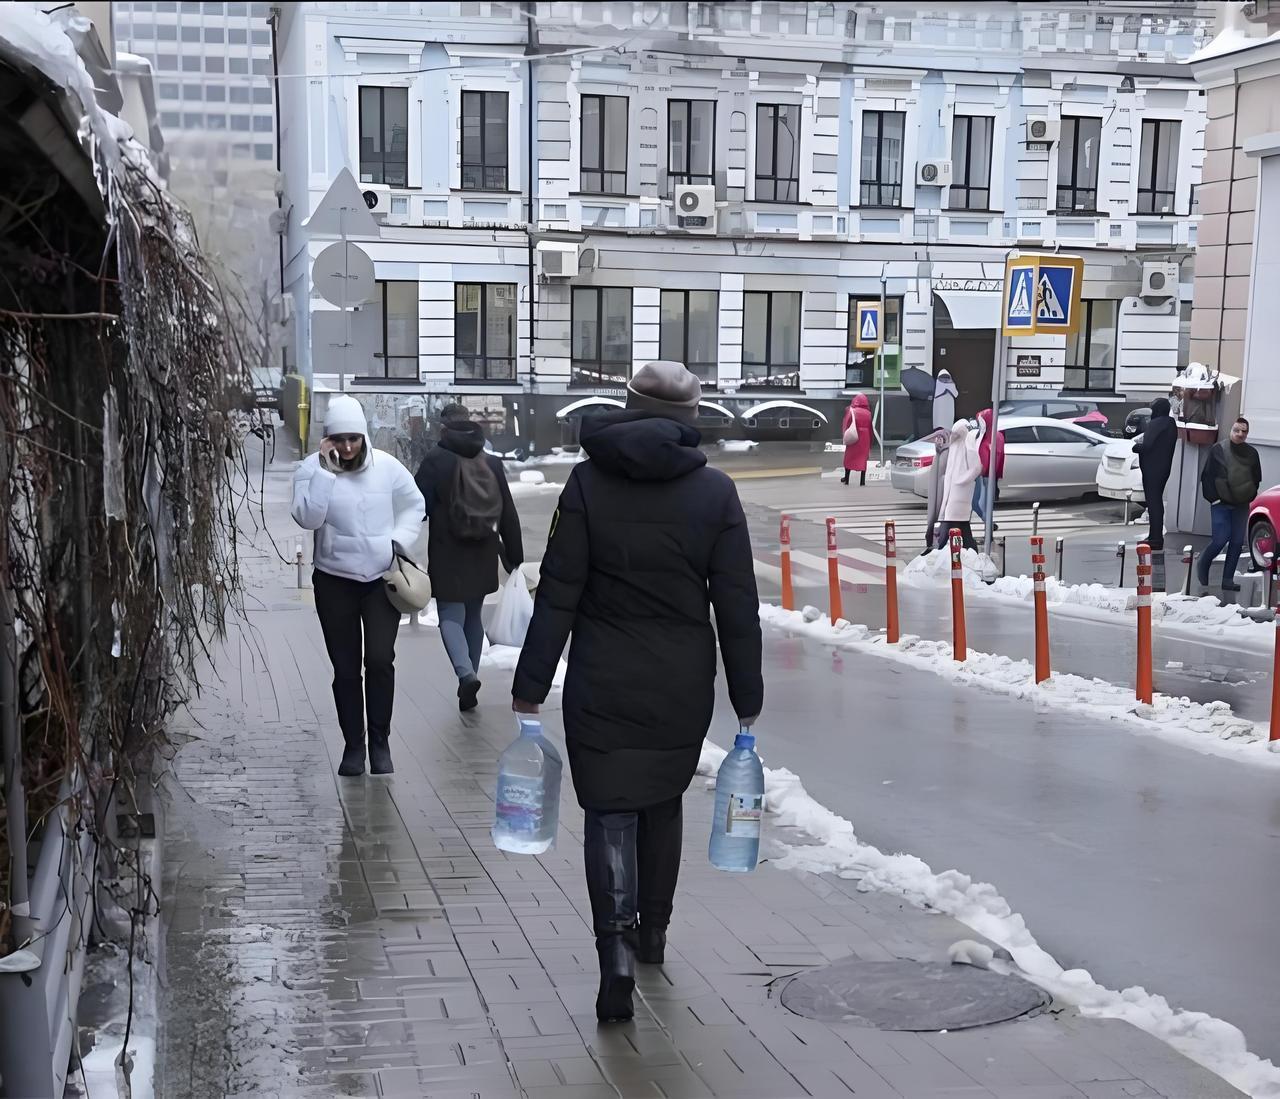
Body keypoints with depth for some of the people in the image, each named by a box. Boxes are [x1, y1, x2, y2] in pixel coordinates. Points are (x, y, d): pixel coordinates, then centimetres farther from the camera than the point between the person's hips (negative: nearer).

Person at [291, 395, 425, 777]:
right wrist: (325, 470, -22)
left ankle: (380, 742, 5)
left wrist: (400, 541, -4)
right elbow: (307, 518, -19)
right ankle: (353, 746, 17)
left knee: (380, 660, -10)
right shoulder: (312, 469, -5)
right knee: (345, 668, 5)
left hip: (383, 578, 0)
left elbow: (413, 506, 11)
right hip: (335, 581, 0)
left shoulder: (387, 466, -2)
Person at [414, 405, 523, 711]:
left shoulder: (435, 460, -9)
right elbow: (509, 514, 8)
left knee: (450, 616, 0)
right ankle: (469, 683, 19)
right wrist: (514, 556, 14)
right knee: (473, 616, 16)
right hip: (483, 557, 5)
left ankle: (466, 673, -23)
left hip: (448, 556, -5)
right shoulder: (492, 462, 6)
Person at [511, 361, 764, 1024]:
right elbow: (738, 608, -3)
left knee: (609, 812, 4)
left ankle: (618, 953, -11)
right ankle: (654, 928, 37)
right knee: (664, 801, 21)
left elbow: (557, 596, -7)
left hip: (603, 684, -2)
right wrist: (747, 700, 3)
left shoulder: (588, 483, -6)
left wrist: (531, 687, -3)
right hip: (684, 685, 2)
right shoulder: (715, 492, -3)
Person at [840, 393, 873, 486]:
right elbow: (870, 427, 7)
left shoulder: (852, 411, -8)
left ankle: (846, 479, 9)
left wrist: (844, 436, -1)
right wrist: (870, 442, 13)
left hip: (854, 437, -3)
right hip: (865, 437, 3)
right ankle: (862, 481, 1)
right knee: (863, 458, 5)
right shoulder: (868, 413, 3)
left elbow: (846, 425, -10)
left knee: (849, 457, 9)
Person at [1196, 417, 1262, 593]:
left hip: (1242, 506, 4)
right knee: (1220, 539, -11)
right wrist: (1213, 498, -8)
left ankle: (1228, 579, 10)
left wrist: (1249, 497, 4)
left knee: (1237, 542, 3)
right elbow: (1207, 477, -3)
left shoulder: (1251, 453, 5)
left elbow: (1257, 479, 15)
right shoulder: (1218, 450, -5)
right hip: (1221, 504, -4)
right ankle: (1202, 566, 15)